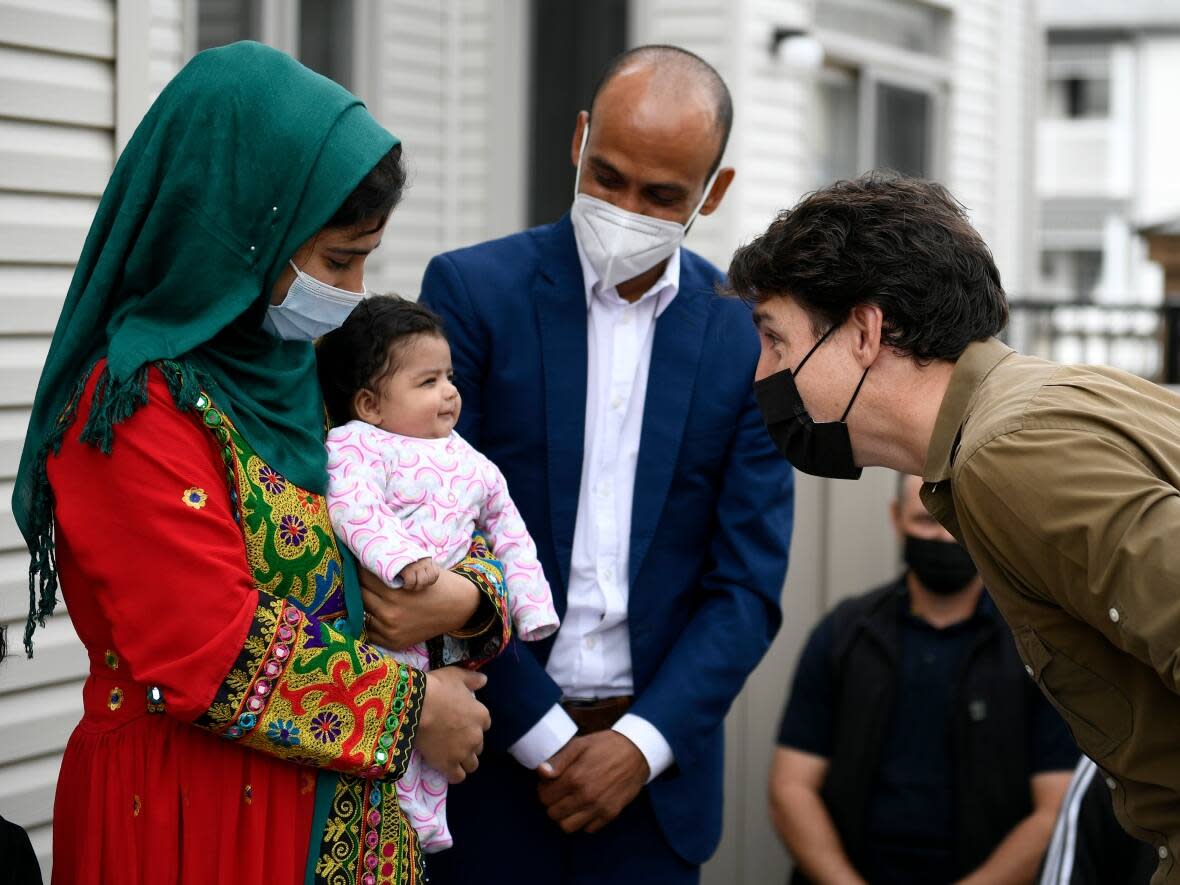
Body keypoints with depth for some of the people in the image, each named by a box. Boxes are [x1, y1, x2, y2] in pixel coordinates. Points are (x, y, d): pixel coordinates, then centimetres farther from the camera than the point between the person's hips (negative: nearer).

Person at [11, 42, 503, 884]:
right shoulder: (136, 404, -16)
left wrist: (468, 594, -8)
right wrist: (411, 706, -13)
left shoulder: (299, 373, 9)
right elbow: (216, 657, -22)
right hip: (196, 815, -8)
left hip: (346, 805, 8)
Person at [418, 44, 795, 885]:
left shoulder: (750, 334, 0)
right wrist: (541, 734, -11)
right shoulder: (473, 289, -4)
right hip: (492, 748, -1)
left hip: (654, 758, 2)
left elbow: (748, 584, 0)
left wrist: (642, 743, -10)